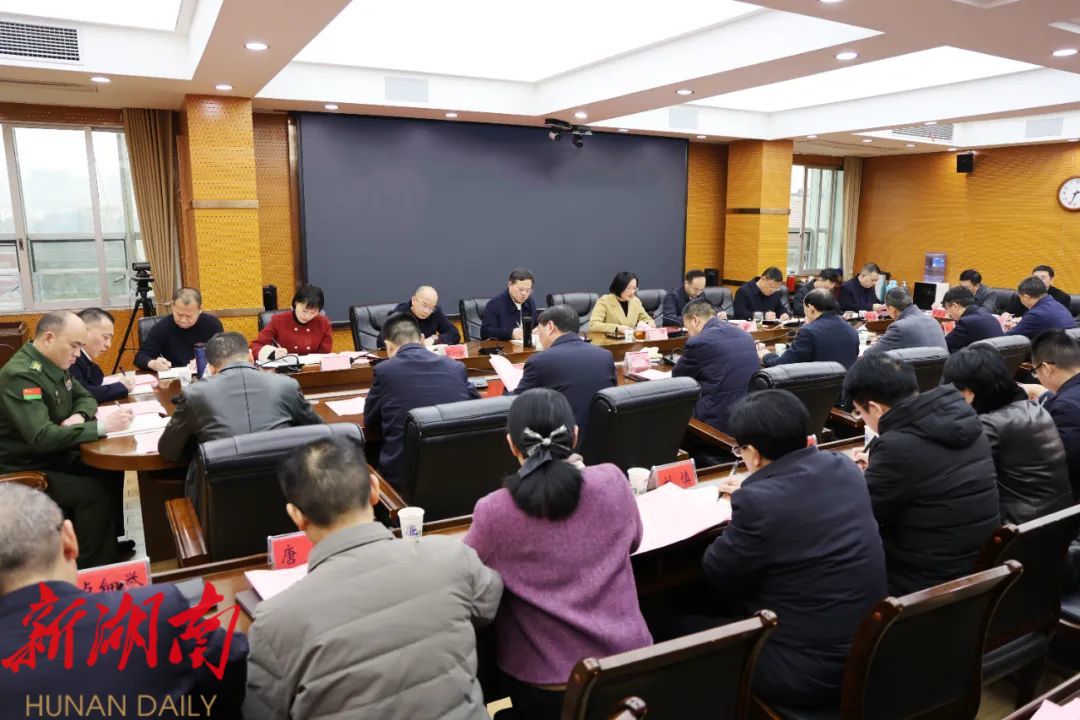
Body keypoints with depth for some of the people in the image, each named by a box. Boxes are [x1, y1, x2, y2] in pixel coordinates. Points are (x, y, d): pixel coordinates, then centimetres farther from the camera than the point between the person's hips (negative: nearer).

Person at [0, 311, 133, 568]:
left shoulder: (54, 363, 2)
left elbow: (85, 397, 16)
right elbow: (42, 438, -34)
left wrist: (79, 416, -8)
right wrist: (101, 426, -34)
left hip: (54, 455, 9)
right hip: (26, 469, -9)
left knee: (111, 472, -1)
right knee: (94, 491, -21)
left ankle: (108, 544, 14)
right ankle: (93, 568, -5)